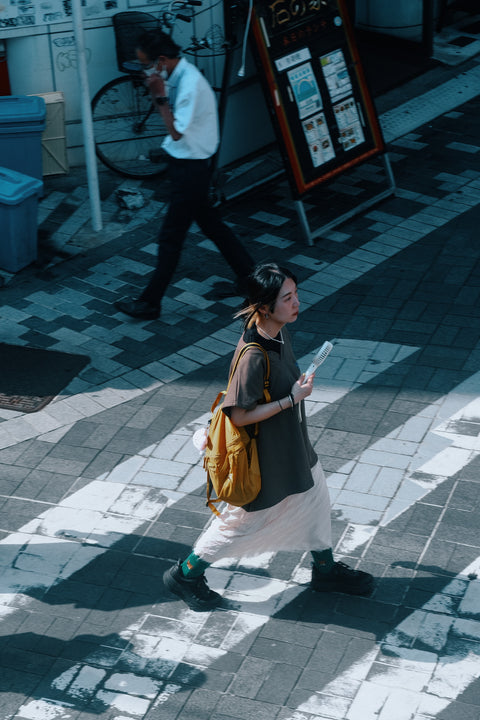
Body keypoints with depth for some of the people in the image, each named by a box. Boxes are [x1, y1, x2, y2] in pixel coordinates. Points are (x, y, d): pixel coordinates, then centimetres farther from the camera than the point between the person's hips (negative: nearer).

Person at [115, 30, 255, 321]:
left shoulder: (190, 84, -26)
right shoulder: (177, 74, 3)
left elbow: (177, 132, -24)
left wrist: (160, 96, -24)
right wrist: (159, 94, 0)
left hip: (191, 166, -10)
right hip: (184, 161, 10)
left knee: (172, 234, 0)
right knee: (210, 222, 21)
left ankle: (150, 302, 10)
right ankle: (249, 274, 34)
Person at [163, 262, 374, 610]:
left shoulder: (280, 333, -7)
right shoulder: (253, 356, -34)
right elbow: (240, 416, -28)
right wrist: (292, 400, -28)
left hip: (293, 446, 9)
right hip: (265, 457, -9)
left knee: (316, 499, 24)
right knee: (244, 521, 10)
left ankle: (326, 570, 48)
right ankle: (185, 574, 31)